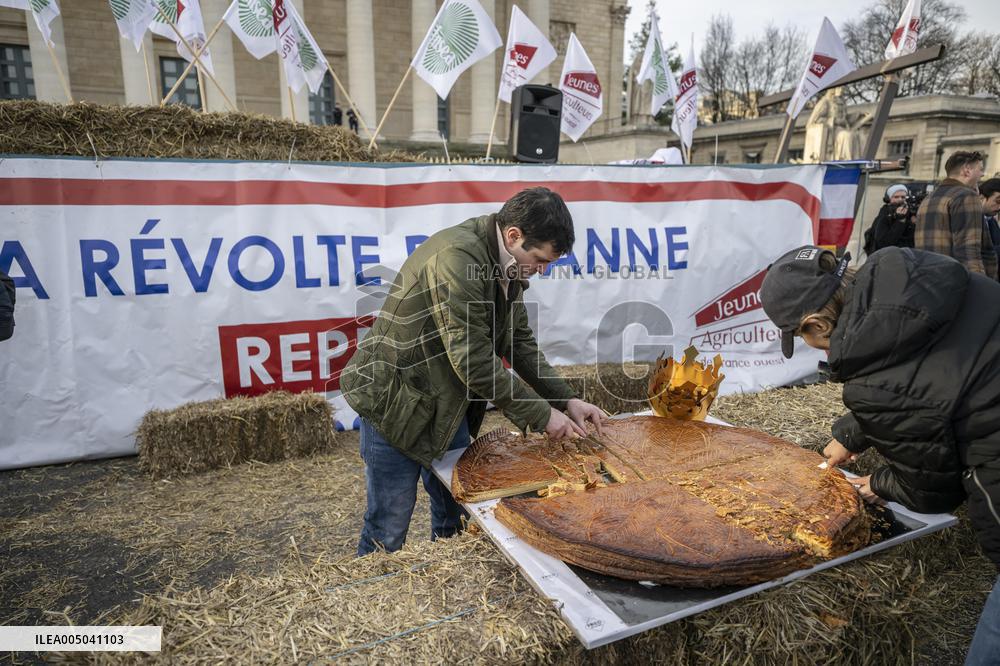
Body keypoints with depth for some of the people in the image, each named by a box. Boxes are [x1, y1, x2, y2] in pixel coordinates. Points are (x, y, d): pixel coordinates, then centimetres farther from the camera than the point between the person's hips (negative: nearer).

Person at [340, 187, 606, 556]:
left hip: (448, 405, 9)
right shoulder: (457, 258, -28)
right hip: (396, 403, -8)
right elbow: (474, 359, -29)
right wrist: (542, 415, -20)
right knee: (388, 530, 5)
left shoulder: (506, 265, 2)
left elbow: (520, 342, 8)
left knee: (456, 518, 19)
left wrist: (567, 400, -1)